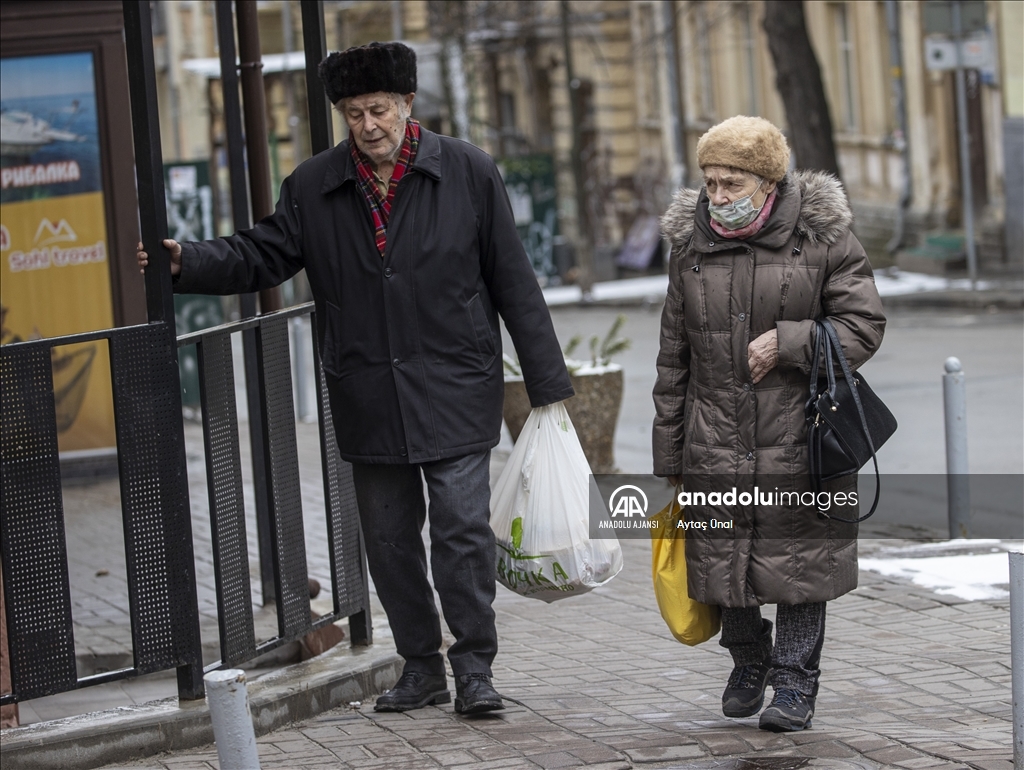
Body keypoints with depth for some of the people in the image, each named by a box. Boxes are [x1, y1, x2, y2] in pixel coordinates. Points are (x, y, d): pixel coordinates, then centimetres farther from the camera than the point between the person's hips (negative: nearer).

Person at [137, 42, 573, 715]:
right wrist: (186, 262, -12)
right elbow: (263, 256, 7)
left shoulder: (468, 172, -2)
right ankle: (421, 667, 22)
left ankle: (474, 669, 2)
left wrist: (547, 382, 0)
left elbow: (513, 280, 0)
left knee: (463, 530, -8)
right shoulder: (315, 187, 4)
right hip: (367, 401, 3)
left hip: (454, 391, -3)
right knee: (389, 538, 10)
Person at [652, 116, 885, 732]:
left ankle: (795, 684, 11)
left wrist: (789, 341, -17)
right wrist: (669, 452, 9)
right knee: (724, 561, 7)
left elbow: (864, 325, -3)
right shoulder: (691, 246, 6)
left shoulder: (822, 237, -4)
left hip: (800, 440, -3)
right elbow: (674, 358, 11)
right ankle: (749, 662, 32)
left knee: (800, 562, -1)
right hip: (717, 444, 3)